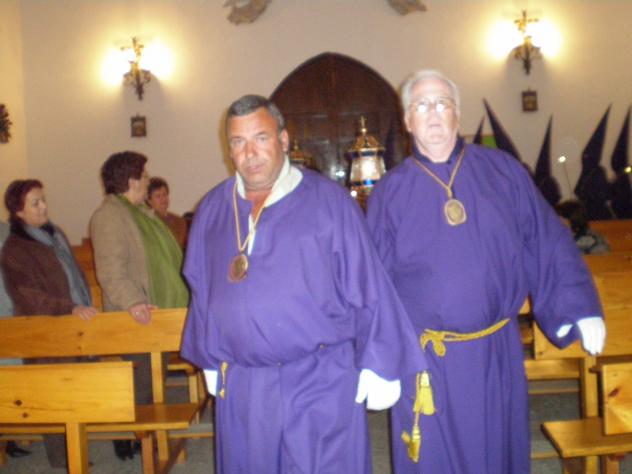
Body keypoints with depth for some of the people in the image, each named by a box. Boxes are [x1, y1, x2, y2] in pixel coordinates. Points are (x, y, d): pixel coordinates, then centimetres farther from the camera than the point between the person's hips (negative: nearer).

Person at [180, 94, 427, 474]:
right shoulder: (213, 209, 6)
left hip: (321, 384, -3)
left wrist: (377, 368, -6)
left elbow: (368, 289, -6)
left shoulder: (328, 201, -6)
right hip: (241, 388, 4)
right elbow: (203, 293, 13)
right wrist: (211, 363, 15)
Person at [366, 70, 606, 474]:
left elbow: (549, 243, 2)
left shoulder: (503, 171, 0)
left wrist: (581, 309, -3)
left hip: (498, 353, 1)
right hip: (425, 358, -1)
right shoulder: (390, 192, -1)